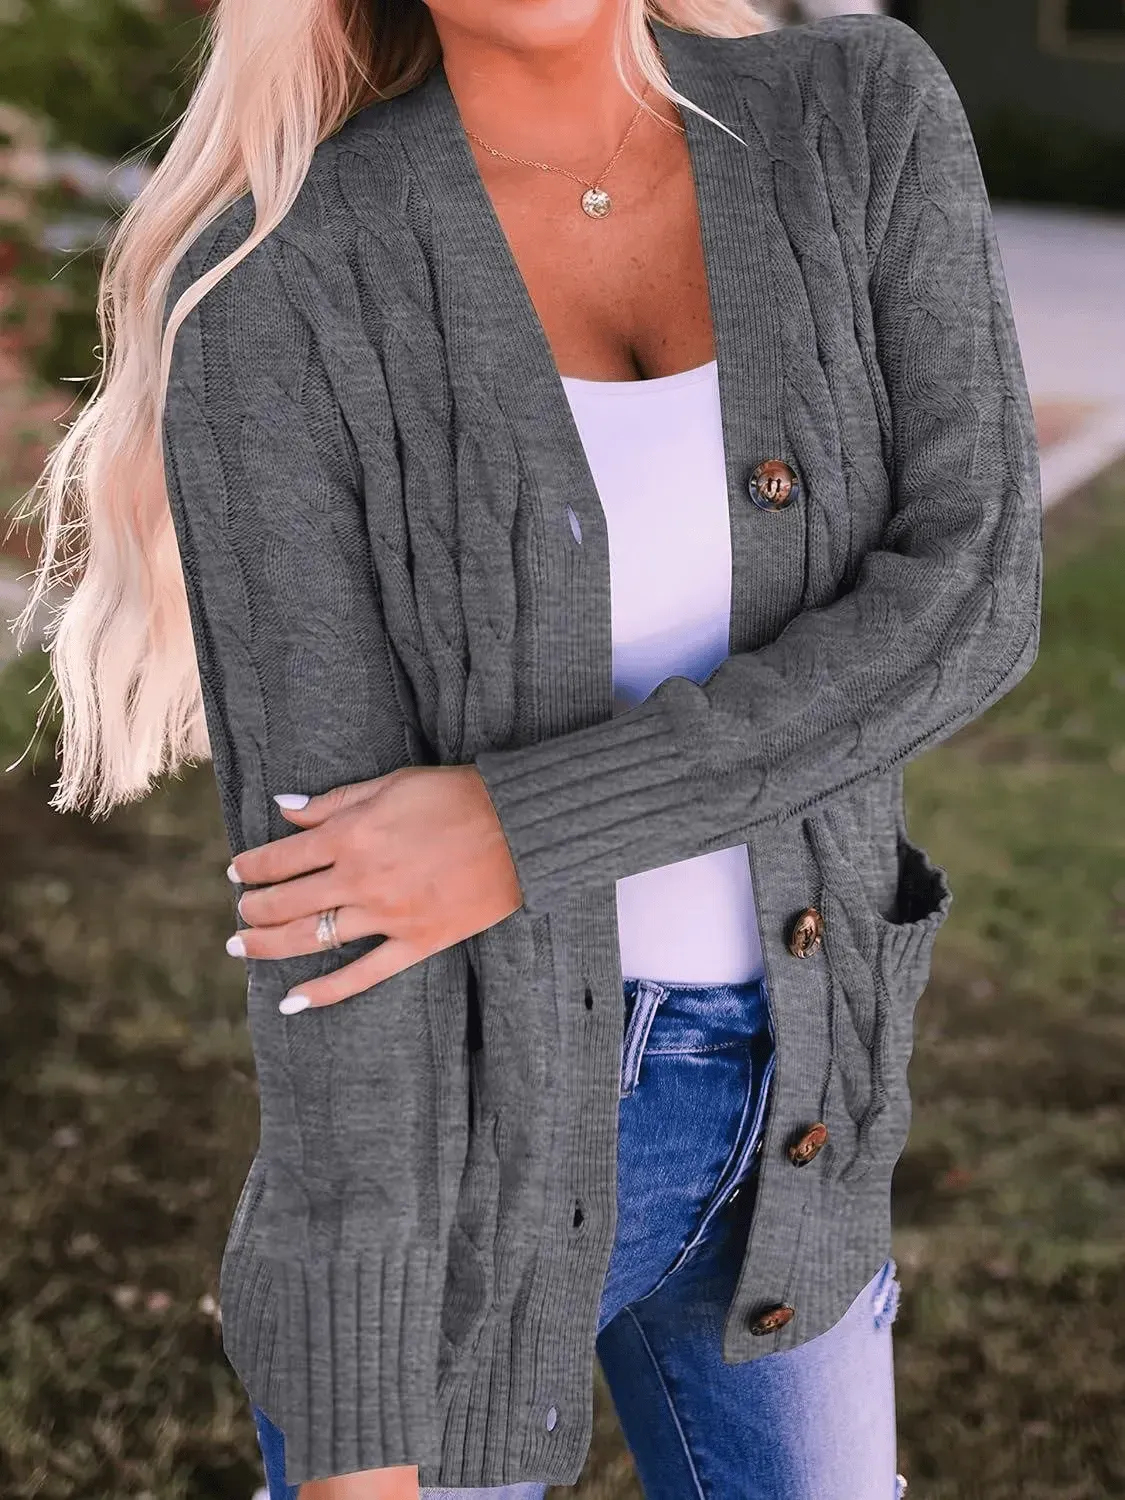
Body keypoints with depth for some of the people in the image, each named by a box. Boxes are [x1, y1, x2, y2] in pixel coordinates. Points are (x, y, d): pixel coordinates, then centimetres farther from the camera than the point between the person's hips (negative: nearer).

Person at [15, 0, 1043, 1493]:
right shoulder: (273, 292, -17)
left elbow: (971, 603, -14)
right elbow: (324, 868, -21)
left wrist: (525, 829, -25)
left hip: (780, 1107, 4)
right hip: (481, 1122, -4)